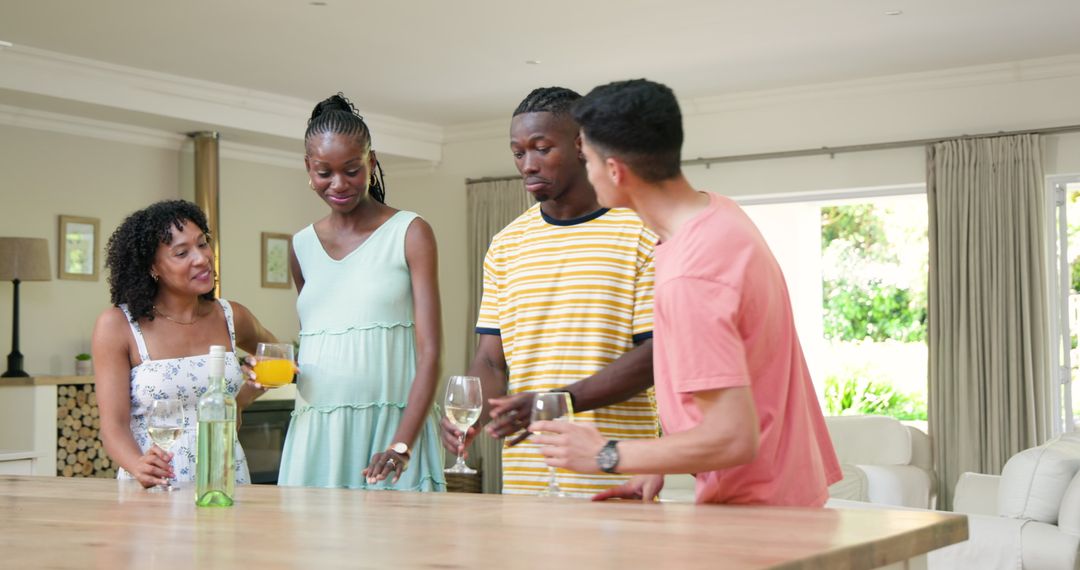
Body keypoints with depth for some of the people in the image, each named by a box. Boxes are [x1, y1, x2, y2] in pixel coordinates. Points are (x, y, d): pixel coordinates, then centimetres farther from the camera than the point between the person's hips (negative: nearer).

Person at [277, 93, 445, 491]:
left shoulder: (410, 234, -2)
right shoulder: (302, 246, 12)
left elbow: (429, 352, -9)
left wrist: (402, 446, -19)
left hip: (391, 427, -4)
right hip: (315, 430, 4)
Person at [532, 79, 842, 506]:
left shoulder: (688, 278, -27)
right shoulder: (719, 212, 3)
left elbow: (733, 438, -28)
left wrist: (607, 456, -16)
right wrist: (658, 467, 9)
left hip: (754, 505, -9)